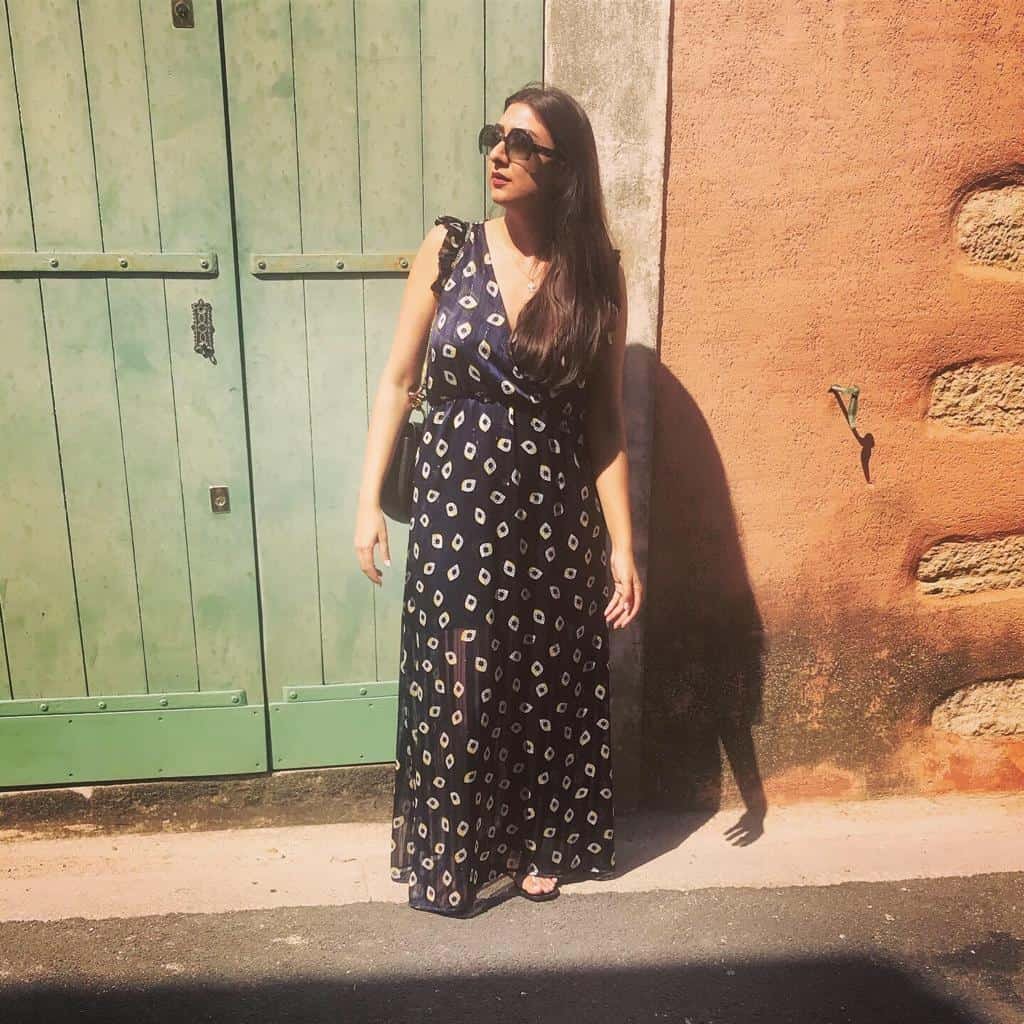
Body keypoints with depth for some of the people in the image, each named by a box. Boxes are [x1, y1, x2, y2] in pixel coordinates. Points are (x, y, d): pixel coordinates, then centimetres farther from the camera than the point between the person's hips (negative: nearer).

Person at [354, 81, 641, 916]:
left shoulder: (595, 274, -3)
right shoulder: (447, 248, -3)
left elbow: (605, 422, -1)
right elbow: (398, 383, 1)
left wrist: (622, 545, -4)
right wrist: (370, 501, -4)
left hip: (556, 516, 1)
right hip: (456, 508, 0)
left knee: (550, 683, 13)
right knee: (455, 686, 9)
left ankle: (539, 843, 37)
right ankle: (450, 853, 31)